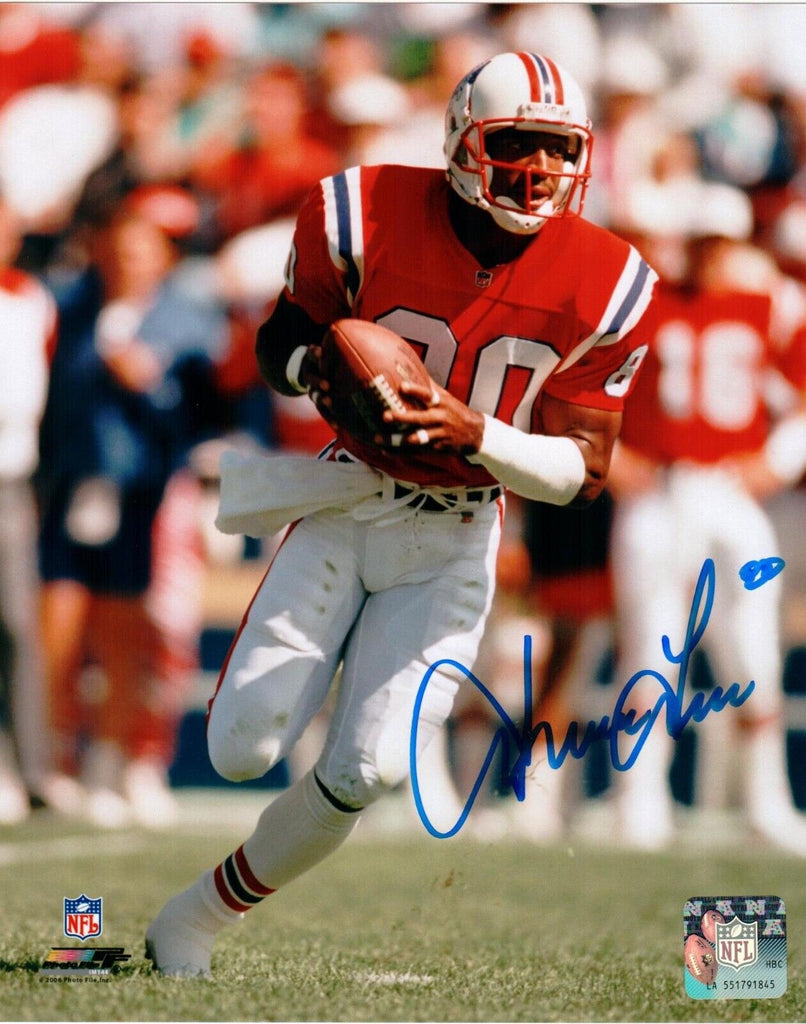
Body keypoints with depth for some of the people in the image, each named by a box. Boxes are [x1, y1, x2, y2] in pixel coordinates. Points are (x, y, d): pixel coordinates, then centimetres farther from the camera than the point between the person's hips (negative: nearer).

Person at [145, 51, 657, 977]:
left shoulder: (603, 285, -13)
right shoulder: (366, 218, -15)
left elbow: (581, 472, -10)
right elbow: (280, 340, 2)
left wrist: (475, 433, -28)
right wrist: (317, 371, -22)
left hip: (454, 542, 1)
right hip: (348, 503, -1)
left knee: (369, 770, -10)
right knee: (242, 750, -9)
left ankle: (198, 917, 12)